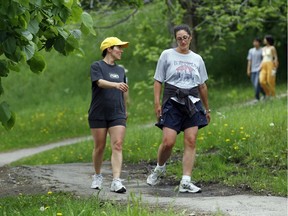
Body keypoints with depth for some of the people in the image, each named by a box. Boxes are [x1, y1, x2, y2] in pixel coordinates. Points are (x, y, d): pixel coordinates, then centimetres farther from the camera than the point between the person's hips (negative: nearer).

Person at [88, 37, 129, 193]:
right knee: (99, 147, 6)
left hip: (117, 114, 3)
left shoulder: (120, 70, 15)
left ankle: (116, 181, -19)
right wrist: (116, 85, -38)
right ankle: (97, 176, 28)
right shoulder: (97, 66, -3)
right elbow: (100, 82, -21)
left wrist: (125, 109, 30)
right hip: (98, 114, -3)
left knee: (117, 146, -11)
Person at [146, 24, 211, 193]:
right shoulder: (167, 55, 5)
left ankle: (186, 182, -7)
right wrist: (157, 103, -6)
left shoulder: (197, 59, 14)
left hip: (193, 103, 3)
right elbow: (158, 81, 5)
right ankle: (160, 169, 18)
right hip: (172, 103, -3)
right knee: (168, 142, -12)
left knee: (191, 142, -7)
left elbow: (202, 86, 21)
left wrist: (207, 109, 23)